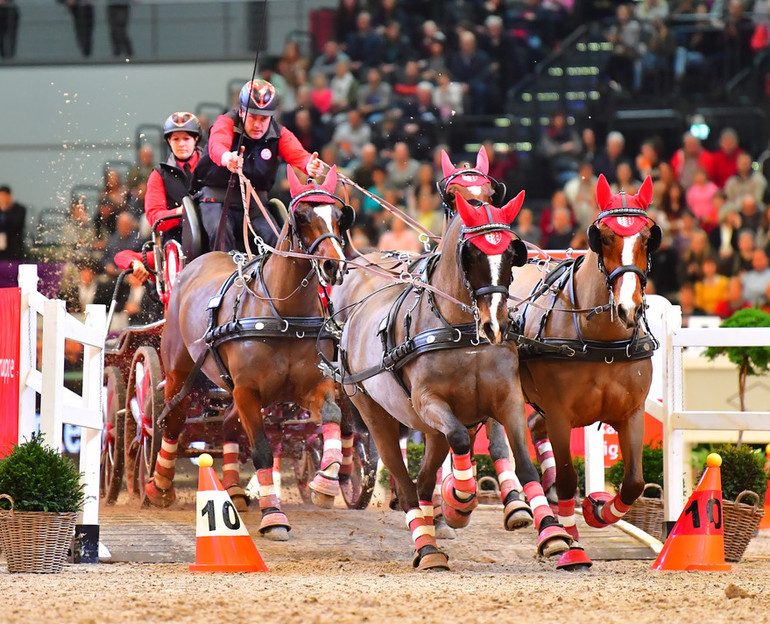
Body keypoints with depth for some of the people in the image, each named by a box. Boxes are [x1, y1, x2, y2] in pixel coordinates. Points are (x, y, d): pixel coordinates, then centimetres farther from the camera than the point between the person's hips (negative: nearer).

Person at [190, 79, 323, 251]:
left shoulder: (279, 134, 0)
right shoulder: (227, 123, -10)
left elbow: (298, 154, -18)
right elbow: (217, 146, -33)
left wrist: (311, 166, -45)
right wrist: (227, 159, -59)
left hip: (254, 201, 3)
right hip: (216, 197, -3)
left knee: (274, 238, -20)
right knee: (221, 233, -29)